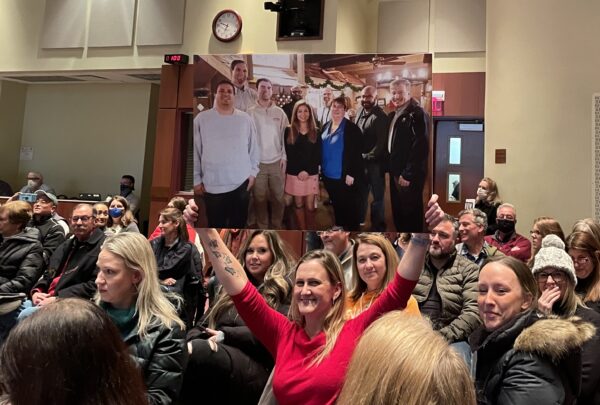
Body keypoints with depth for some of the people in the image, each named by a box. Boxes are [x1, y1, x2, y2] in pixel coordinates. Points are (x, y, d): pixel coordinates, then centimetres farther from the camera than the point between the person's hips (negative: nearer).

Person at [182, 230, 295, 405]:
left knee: (197, 350, -36)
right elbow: (205, 323, 22)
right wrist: (188, 342, -2)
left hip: (257, 369, -5)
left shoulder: (285, 289, 9)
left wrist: (226, 335, -13)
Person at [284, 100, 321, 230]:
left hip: (311, 174, 0)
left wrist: (307, 171, -11)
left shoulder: (316, 132, 6)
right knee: (298, 204, 6)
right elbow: (288, 154, -2)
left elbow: (318, 155, 2)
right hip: (294, 174, 0)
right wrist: (298, 171, -11)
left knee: (310, 205, 0)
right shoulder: (289, 131, 3)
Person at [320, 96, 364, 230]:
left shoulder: (351, 128, -10)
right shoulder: (326, 127, 10)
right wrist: (321, 168, 12)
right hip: (329, 175, 6)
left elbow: (356, 153, -14)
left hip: (344, 176, -6)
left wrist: (351, 173, -18)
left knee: (349, 206, 3)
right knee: (336, 204, 19)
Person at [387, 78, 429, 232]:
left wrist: (407, 174, -21)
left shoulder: (417, 114, -14)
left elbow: (420, 147, -21)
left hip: (409, 175, -8)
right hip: (395, 172, 8)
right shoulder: (393, 115, 13)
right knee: (397, 212, 16)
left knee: (410, 212, 2)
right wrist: (390, 168, 10)